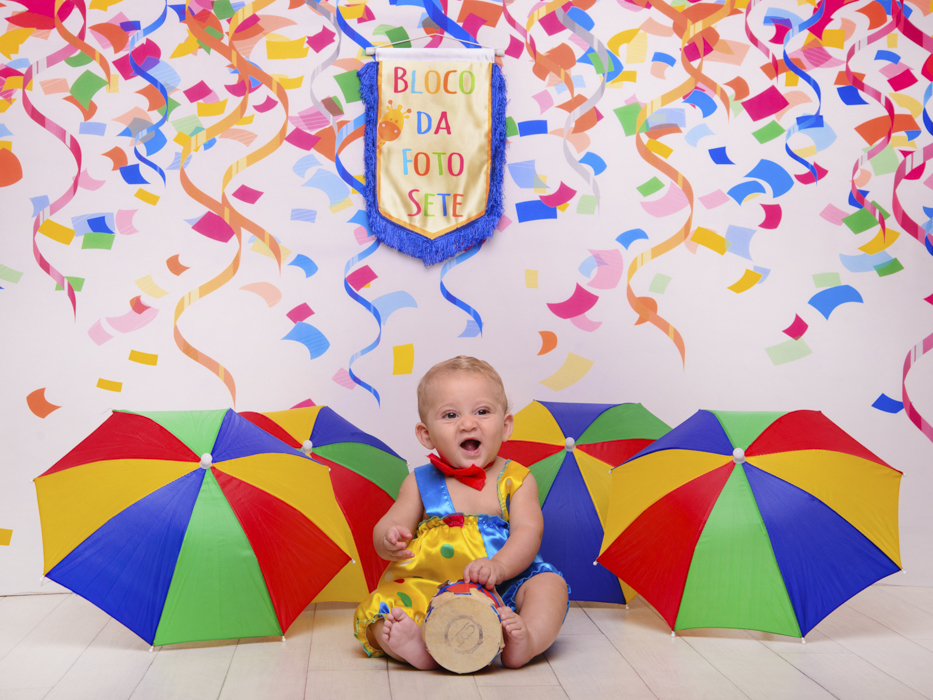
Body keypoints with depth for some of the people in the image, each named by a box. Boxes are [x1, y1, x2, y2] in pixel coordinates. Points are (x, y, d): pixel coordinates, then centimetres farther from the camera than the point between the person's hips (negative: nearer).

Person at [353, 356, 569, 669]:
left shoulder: (516, 480, 5)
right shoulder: (420, 483, 8)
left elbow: (527, 533, -8)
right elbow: (388, 529, 6)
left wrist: (498, 566, -28)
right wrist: (389, 541, -21)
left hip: (503, 587, 0)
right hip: (429, 590, 0)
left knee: (549, 584, -24)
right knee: (380, 604, -23)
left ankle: (525, 642, -47)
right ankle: (418, 647, -48)